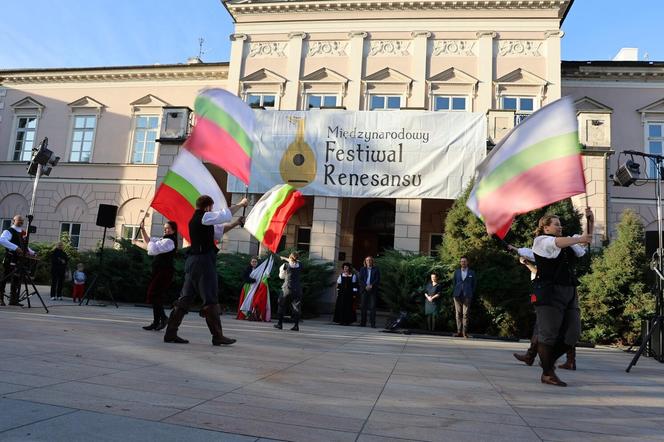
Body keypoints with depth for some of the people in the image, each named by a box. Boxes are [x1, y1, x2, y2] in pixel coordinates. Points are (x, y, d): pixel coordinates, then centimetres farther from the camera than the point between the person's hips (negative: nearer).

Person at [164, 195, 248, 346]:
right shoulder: (204, 217, -9)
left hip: (192, 262, 9)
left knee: (185, 298, 9)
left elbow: (218, 230, 26)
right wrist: (241, 204, 5)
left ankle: (171, 333, 10)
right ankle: (218, 336, 2)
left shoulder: (195, 220, 19)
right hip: (203, 261, -9)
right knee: (210, 300, -4)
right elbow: (225, 214, -10)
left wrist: (235, 223, 19)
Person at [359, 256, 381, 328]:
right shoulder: (362, 269, 14)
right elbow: (360, 280, 4)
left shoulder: (376, 269, 10)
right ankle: (363, 323, 6)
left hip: (373, 290, -1)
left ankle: (373, 324, -5)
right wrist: (366, 286, -11)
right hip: (364, 290, 2)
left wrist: (371, 286, -13)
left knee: (372, 307, -6)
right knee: (363, 306, 1)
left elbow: (377, 279, 1)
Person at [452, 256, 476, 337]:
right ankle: (459, 331, 3)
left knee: (465, 314, -8)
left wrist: (471, 293, 5)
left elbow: (474, 283, 12)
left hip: (467, 295, -2)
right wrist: (455, 291, 8)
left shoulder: (471, 272, 9)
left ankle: (465, 332, -5)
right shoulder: (456, 271, 14)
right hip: (457, 295, 2)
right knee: (458, 314, 1)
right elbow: (454, 281, 18)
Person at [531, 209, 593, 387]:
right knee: (549, 333, -4)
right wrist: (580, 239, -13)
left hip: (569, 292, 8)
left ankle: (548, 360, 24)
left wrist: (590, 221, 13)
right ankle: (547, 374, 4)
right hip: (549, 293, -8)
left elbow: (586, 238, 28)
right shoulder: (541, 241, 1)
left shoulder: (568, 243, 23)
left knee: (573, 333, 5)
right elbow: (557, 243, -18)